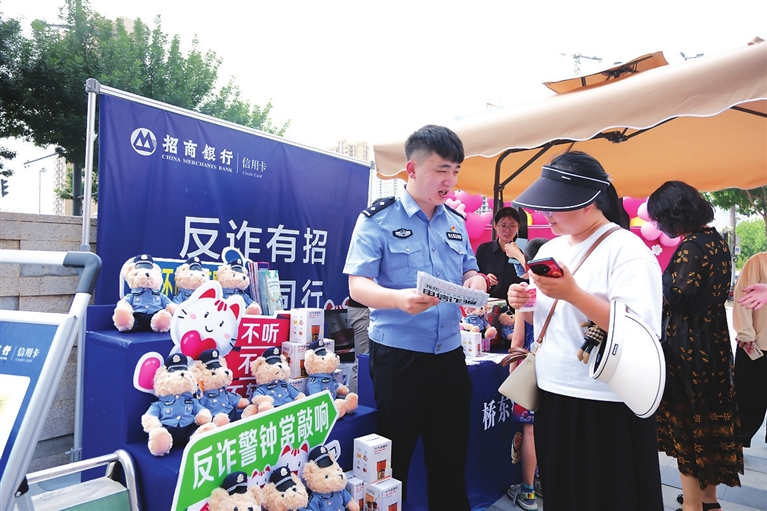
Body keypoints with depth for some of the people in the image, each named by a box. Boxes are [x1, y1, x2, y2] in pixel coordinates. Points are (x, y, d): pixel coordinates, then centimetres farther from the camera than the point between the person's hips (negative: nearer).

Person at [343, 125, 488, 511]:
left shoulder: (456, 223, 10)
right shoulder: (378, 219, -8)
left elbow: (469, 273, 18)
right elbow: (358, 285, -14)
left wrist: (476, 280, -7)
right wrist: (399, 298, -34)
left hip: (450, 354, 5)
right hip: (397, 355, -5)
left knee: (451, 455, 17)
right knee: (394, 456, 10)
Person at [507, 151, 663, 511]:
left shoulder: (627, 249, -13)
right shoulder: (550, 249, 9)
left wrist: (573, 294, -30)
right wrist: (523, 305, -3)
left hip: (607, 408, -6)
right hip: (553, 397, 7)